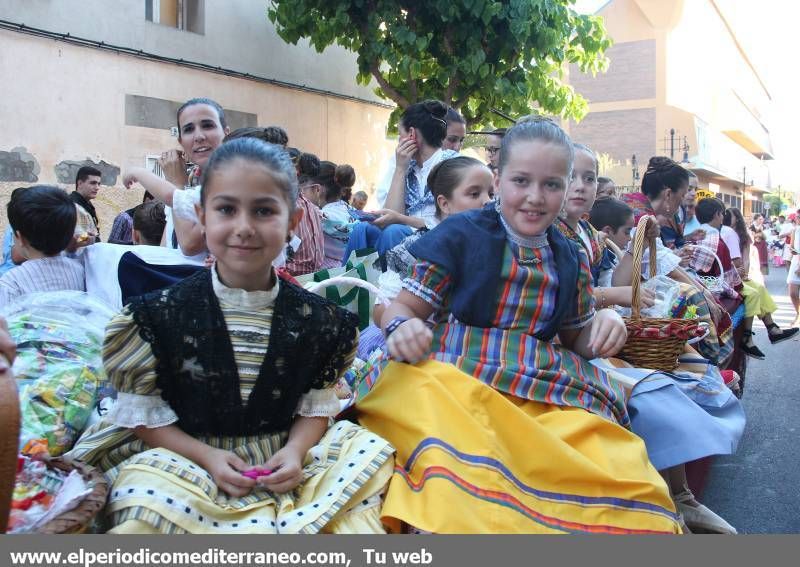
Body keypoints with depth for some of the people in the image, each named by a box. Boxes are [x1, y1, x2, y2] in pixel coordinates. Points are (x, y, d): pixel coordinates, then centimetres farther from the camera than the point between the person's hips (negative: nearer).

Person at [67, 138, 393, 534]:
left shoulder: (314, 318, -3)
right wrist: (207, 456, -14)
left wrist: (295, 450, -14)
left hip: (282, 464, 2)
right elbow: (143, 412, -2)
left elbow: (317, 404, 5)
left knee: (368, 450, -20)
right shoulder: (160, 315, -8)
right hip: (189, 458, -1)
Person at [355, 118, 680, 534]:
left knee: (622, 477, -24)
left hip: (548, 390, 4)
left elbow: (576, 339, 26)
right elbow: (402, 307, 4)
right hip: (456, 376, -4)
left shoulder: (568, 259, 16)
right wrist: (401, 326, -20)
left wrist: (604, 323, 3)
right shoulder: (460, 235, 2)